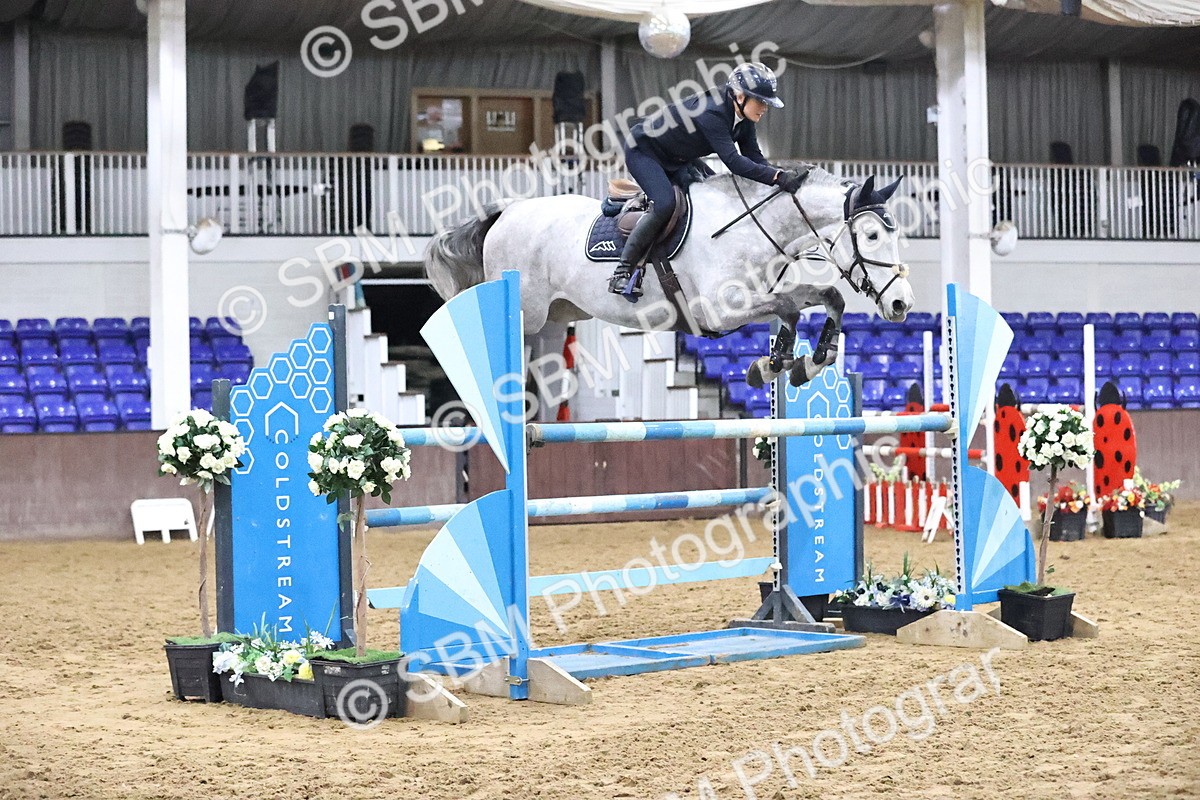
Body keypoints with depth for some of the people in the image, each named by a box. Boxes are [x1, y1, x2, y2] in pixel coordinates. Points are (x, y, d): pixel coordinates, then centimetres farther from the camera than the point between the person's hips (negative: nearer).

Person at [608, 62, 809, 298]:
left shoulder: (742, 116, -8)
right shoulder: (712, 112, -35)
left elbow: (754, 157, -6)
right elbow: (733, 161, -42)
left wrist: (784, 177, -22)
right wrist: (778, 176, -49)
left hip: (678, 160, 10)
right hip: (643, 152, -10)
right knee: (665, 204, -28)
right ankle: (623, 272, -21)